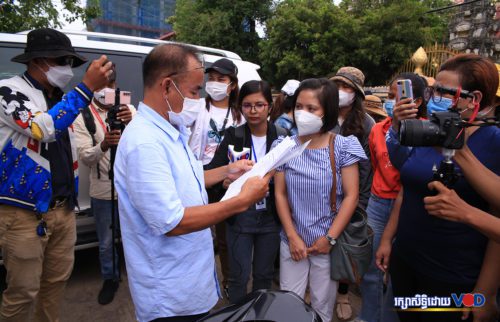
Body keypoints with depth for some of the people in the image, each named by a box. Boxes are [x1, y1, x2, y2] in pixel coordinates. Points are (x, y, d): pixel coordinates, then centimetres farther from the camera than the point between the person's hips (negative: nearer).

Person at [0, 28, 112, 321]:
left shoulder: (60, 98, 10)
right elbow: (44, 128, -28)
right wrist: (87, 87, -27)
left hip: (63, 208, 7)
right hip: (24, 210, -6)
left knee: (58, 279, 17)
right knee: (24, 290, 4)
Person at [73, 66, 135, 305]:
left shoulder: (128, 109, 0)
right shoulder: (83, 117, -3)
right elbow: (85, 157, -11)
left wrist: (132, 121, -33)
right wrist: (103, 145, -32)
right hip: (103, 191, 0)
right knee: (106, 242, 15)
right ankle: (110, 279, 39)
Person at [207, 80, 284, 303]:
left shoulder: (281, 136, -4)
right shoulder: (233, 136, -7)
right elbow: (212, 171, -12)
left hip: (270, 216, 2)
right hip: (240, 216, -1)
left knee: (264, 274, 18)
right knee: (239, 275, 9)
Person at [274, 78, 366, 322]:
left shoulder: (342, 147, -9)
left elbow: (351, 196, -9)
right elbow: (280, 194, 0)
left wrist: (329, 238, -11)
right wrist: (292, 236, -6)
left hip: (328, 242, -1)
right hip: (292, 241, 2)